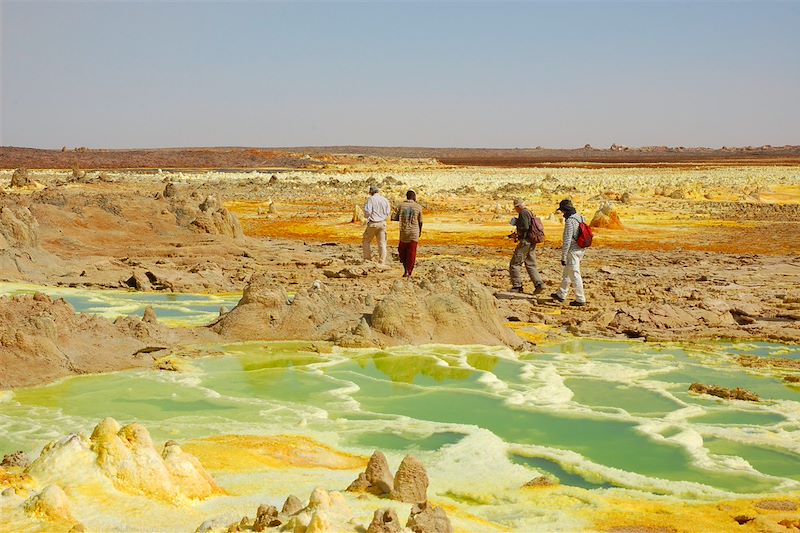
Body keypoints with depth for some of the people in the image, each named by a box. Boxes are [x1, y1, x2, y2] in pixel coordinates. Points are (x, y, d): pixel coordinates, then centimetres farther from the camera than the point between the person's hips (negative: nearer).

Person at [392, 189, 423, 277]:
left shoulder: (401, 206, -1)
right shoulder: (418, 207, -2)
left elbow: (393, 218, -4)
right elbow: (420, 221, 3)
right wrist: (420, 231, 20)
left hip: (404, 232, 0)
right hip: (414, 233, 0)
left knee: (402, 251, 16)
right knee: (412, 253, 5)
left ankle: (406, 269, 4)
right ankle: (409, 272, 4)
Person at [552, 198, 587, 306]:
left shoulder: (570, 221, -20)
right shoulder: (580, 218, 9)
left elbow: (567, 240, -22)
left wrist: (563, 256, -17)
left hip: (573, 251, -10)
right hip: (580, 250, 10)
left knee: (574, 275, -1)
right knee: (566, 274, 20)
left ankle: (580, 299, 3)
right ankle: (561, 295, 31)